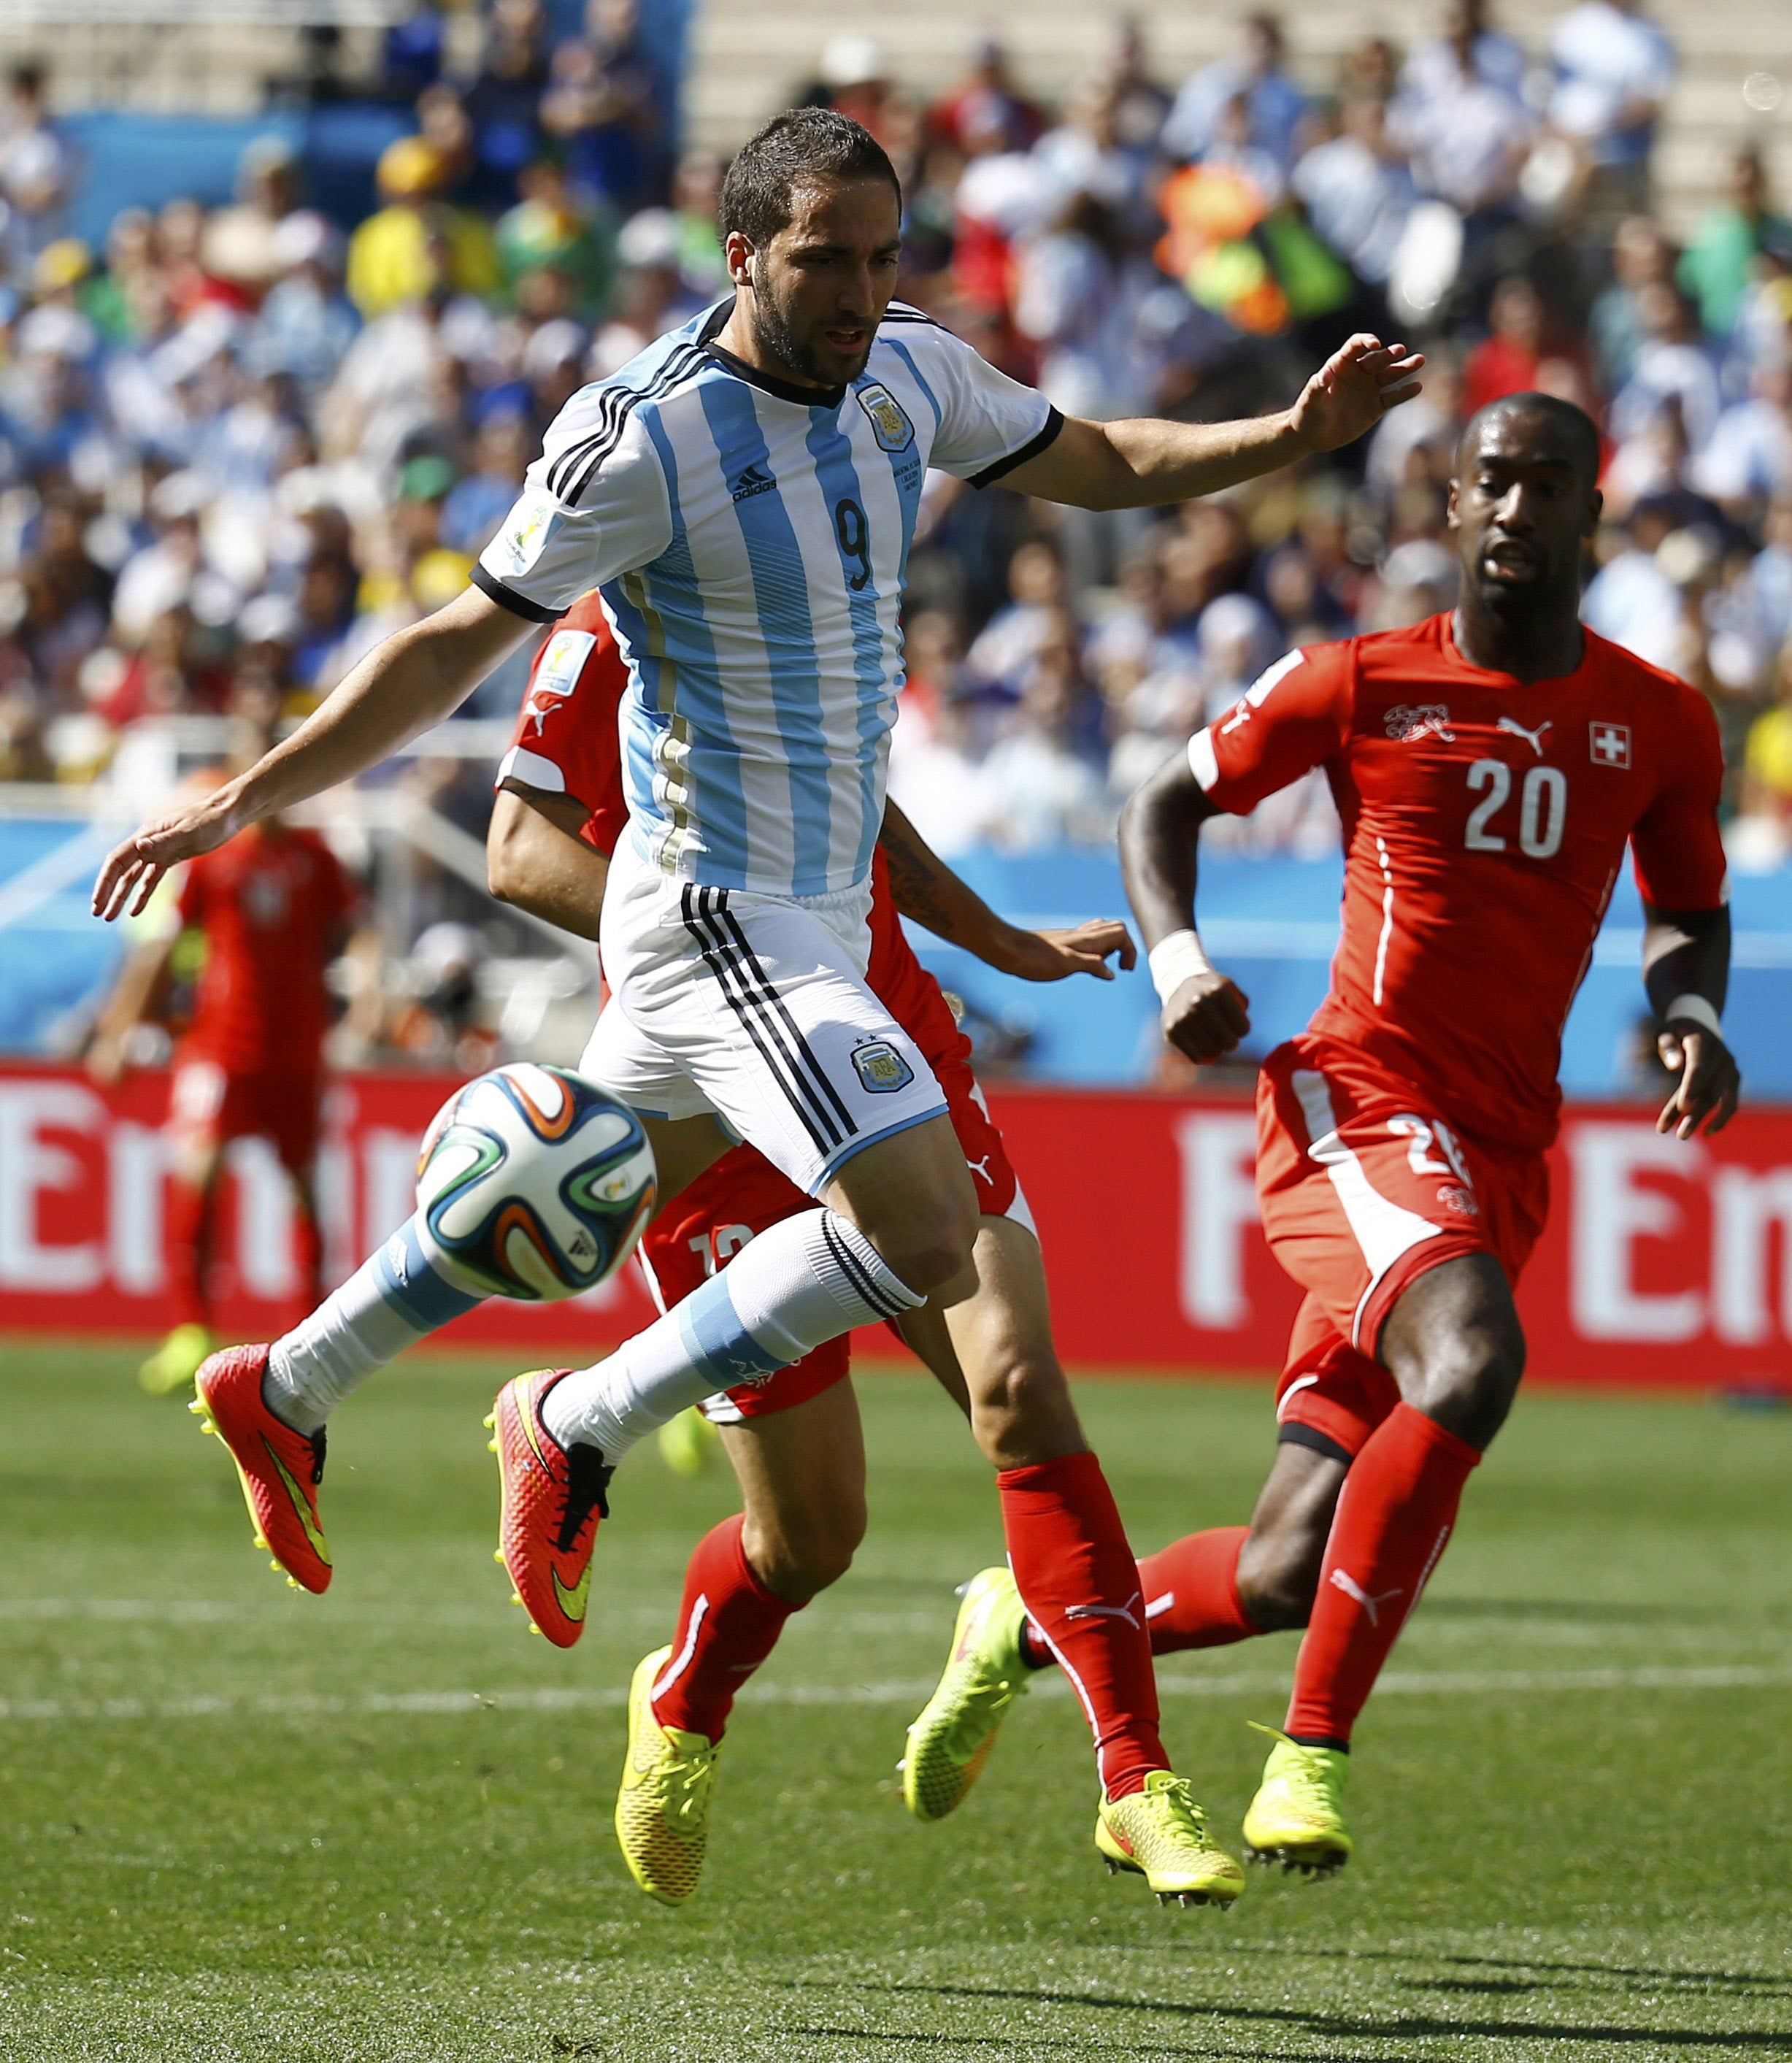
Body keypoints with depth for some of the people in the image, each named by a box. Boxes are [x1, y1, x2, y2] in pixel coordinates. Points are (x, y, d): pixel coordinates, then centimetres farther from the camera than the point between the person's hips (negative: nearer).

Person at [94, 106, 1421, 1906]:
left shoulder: (908, 375, 3)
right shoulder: (645, 438, -18)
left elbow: (1109, 468, 16)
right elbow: (464, 642, -12)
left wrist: (1295, 433, -1)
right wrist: (247, 799, -13)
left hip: (817, 915, 8)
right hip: (715, 922, -8)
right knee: (924, 1237, -22)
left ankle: (283, 1395, 42)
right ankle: (577, 1434, -6)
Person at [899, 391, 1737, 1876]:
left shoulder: (1660, 726, 10)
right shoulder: (1361, 684, 2)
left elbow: (1687, 910, 25)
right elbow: (1171, 803, 13)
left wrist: (1692, 1012, 3)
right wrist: (1176, 955, -6)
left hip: (1502, 1165, 4)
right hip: (1359, 1101, -4)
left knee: (1290, 1575, 0)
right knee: (1471, 1362, -35)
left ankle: (1029, 1626, 29)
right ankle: (1314, 1755, -28)